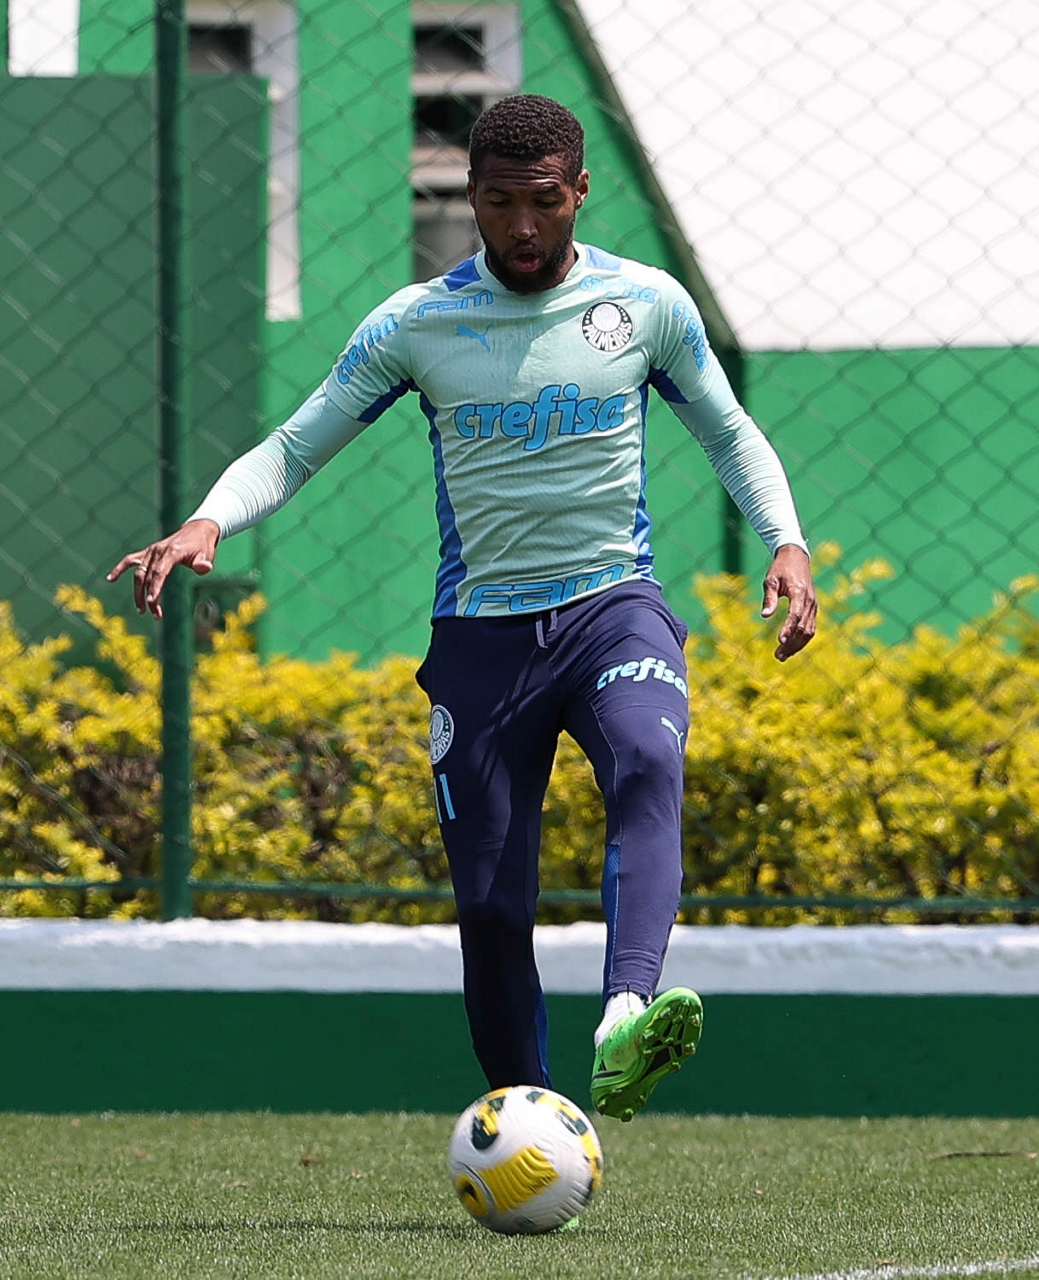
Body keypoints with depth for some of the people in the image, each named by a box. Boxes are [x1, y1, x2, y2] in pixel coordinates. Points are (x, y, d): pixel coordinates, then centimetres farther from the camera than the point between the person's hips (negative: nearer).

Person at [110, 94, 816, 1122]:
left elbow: (729, 433, 15)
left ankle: (623, 1032, -53)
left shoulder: (646, 304, 2)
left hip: (613, 606, -1)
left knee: (647, 766, -34)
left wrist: (785, 542, -2)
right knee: (490, 907, -3)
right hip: (481, 631, 1)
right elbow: (295, 446, 4)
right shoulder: (415, 324, 0)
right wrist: (208, 520, -16)